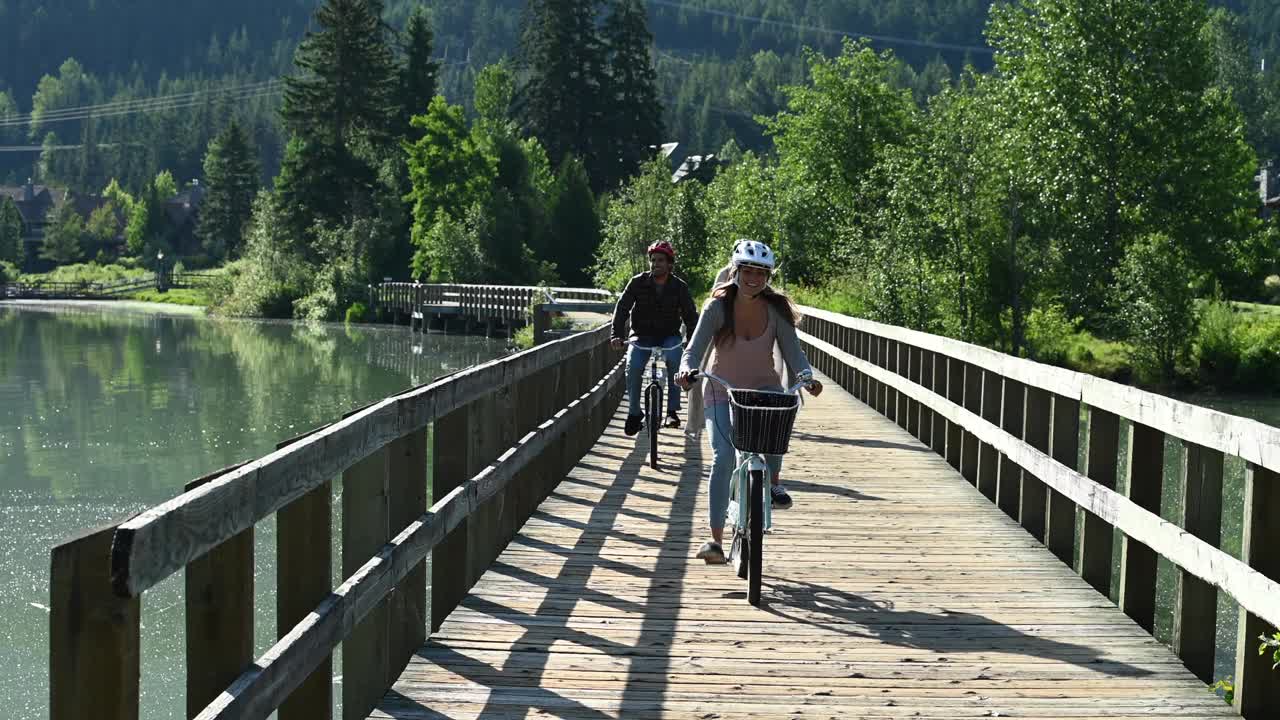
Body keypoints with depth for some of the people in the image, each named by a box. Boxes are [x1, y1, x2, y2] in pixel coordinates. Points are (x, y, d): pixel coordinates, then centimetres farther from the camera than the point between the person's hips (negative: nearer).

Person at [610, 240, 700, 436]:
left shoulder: (679, 287, -5)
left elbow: (690, 315, -5)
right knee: (633, 367, -26)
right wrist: (616, 335, -26)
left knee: (674, 361, -31)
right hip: (642, 335, 0)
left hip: (669, 336, 0)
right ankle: (634, 413, -8)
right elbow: (622, 307, -11)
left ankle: (672, 411, -20)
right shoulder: (638, 283, -6)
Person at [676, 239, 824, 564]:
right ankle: (716, 539, -13)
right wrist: (687, 370, -41)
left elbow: (793, 353, -12)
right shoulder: (717, 307, -15)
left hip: (763, 387, 1)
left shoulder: (776, 309, -10)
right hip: (722, 391, -1)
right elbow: (694, 350, -19)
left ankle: (773, 482, -6)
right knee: (723, 457, -19)